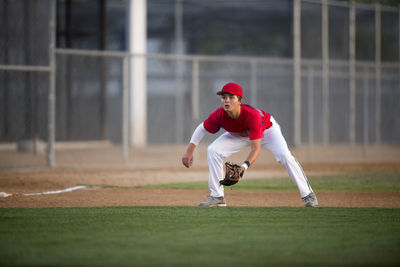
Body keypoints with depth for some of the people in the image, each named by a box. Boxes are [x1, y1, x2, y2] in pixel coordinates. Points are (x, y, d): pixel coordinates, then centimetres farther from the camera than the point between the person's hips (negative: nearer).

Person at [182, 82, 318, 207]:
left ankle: (308, 194, -13)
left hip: (267, 129, -4)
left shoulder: (252, 115, -43)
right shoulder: (219, 115, -32)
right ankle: (217, 197, -4)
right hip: (238, 135, 4)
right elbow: (202, 128, -12)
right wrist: (189, 151, -21)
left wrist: (244, 166, -59)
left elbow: (256, 148, -42)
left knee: (284, 155, -26)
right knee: (213, 150, -13)